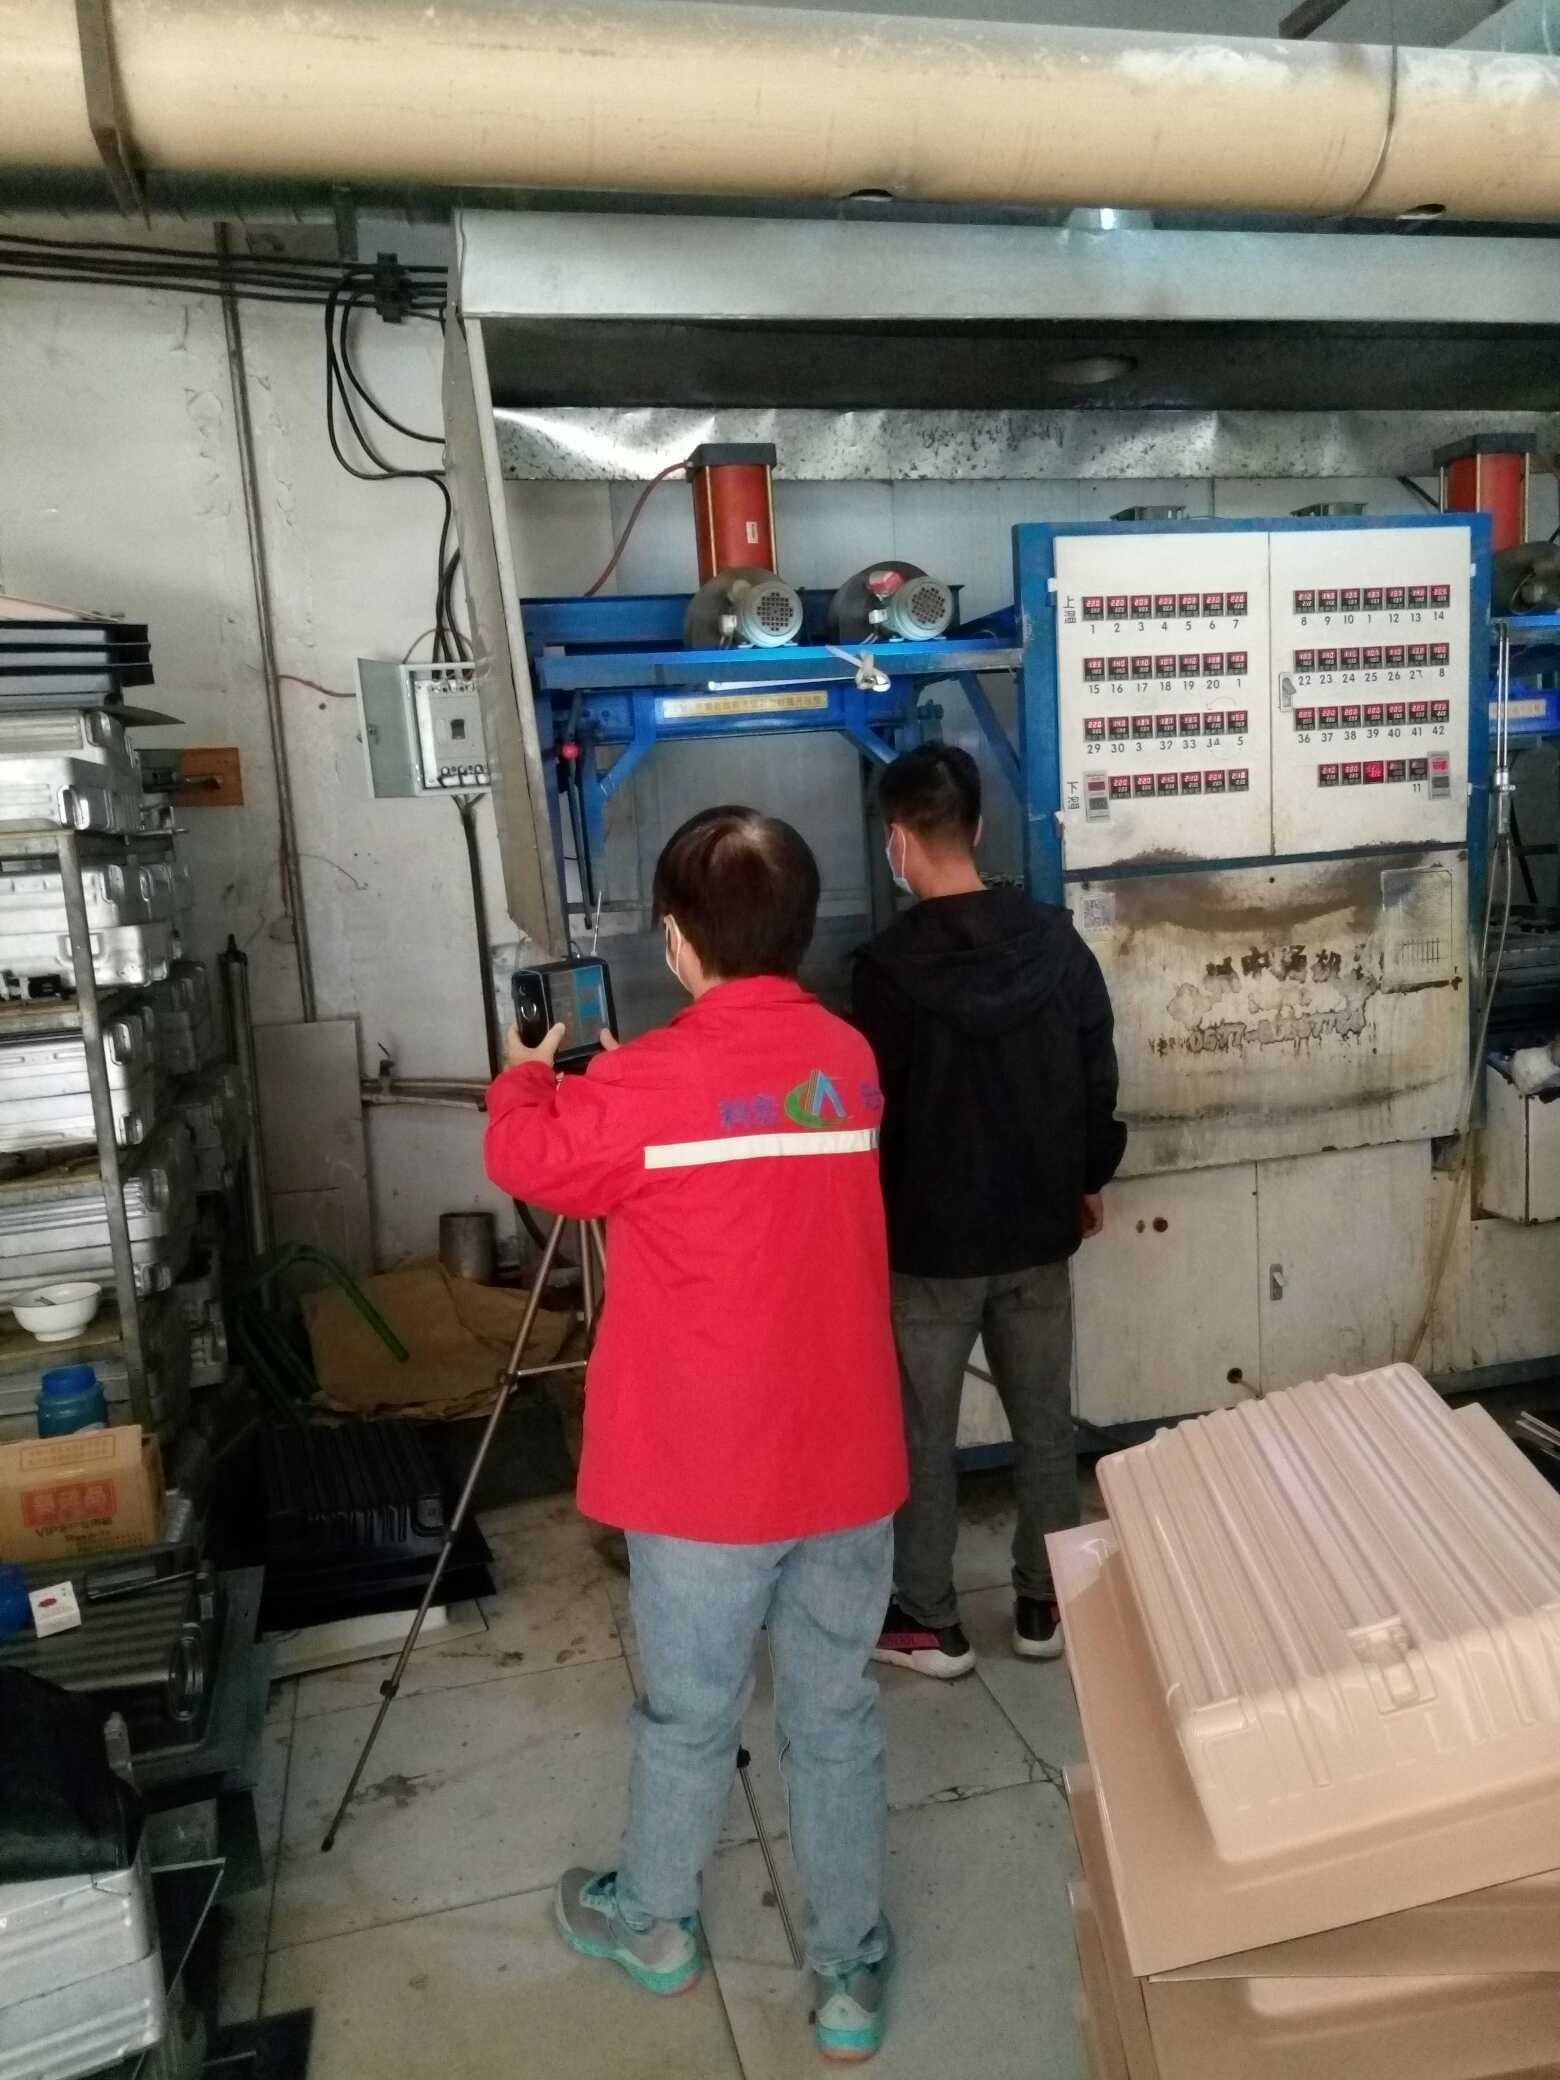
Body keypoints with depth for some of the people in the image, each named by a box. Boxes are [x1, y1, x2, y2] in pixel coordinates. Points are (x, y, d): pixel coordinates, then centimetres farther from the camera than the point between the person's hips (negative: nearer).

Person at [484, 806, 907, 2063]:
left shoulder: (650, 1083, -18)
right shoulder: (850, 1060, -1)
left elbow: (525, 1158, 0)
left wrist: (528, 1076, 20)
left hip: (708, 1473, -4)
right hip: (849, 1461, 4)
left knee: (690, 1715, 18)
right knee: (838, 1716, 17)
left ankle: (655, 1924, 43)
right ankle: (851, 1972, 32)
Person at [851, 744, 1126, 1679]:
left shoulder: (890, 964, -18)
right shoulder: (1058, 941, -3)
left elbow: (872, 1110, -12)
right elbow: (1100, 1078, 4)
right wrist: (1091, 1178, 18)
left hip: (929, 1240, -4)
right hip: (1039, 1228, 5)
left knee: (924, 1434, 11)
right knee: (1045, 1421, 17)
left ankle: (930, 1621, 24)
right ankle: (1046, 1604, 31)